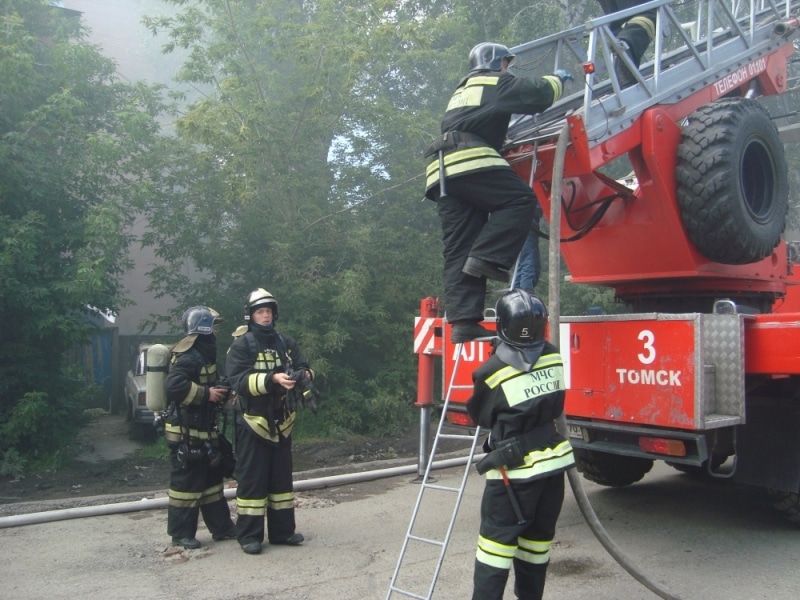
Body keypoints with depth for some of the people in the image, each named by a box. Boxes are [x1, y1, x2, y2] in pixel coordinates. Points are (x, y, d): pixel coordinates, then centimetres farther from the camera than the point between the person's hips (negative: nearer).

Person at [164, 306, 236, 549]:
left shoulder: (203, 353, 15)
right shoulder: (187, 356, -18)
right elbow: (174, 386, -31)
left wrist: (219, 392, 8)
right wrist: (206, 393, -25)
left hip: (203, 431, 10)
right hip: (186, 432, -10)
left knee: (212, 479, 15)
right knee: (186, 482, -2)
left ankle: (221, 527, 24)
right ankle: (181, 534, 9)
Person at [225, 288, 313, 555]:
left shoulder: (285, 342, 9)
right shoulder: (242, 344, -7)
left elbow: (304, 367, 8)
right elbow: (237, 380, -18)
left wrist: (304, 374, -17)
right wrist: (272, 379, -30)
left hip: (281, 420, 6)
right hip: (253, 420, -5)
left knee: (282, 475, 12)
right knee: (252, 478, 0)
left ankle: (282, 530, 22)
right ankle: (249, 535, 8)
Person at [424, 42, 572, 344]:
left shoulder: (462, 90, 38)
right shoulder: (496, 82, 13)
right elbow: (538, 95, 8)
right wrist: (556, 79, 27)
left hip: (442, 172, 8)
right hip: (470, 160, -8)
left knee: (459, 252, -1)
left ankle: (463, 322, -8)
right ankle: (487, 258, -20)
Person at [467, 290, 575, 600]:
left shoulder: (492, 372, -17)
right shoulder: (554, 357, -4)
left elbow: (480, 416, -1)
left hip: (516, 470, -5)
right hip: (554, 460, 5)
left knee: (498, 538, 3)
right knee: (538, 538, 16)